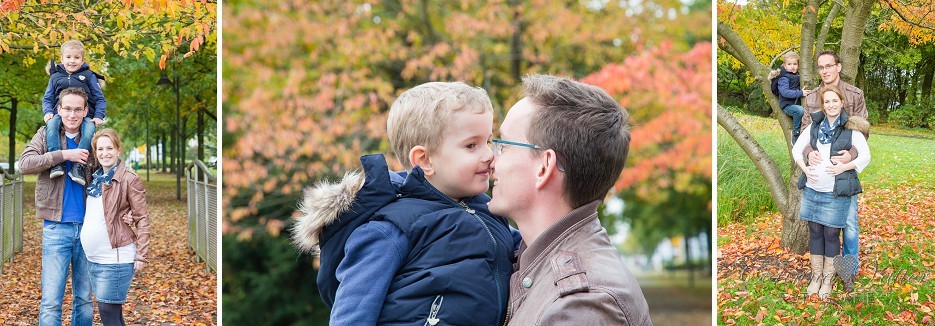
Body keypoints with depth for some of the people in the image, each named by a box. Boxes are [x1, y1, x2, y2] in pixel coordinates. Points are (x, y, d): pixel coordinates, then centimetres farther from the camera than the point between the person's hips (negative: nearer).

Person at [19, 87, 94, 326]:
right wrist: (64, 155, -19)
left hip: (87, 226, 3)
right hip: (56, 228, -3)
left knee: (85, 300, 10)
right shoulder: (46, 134, 4)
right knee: (51, 302, -6)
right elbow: (25, 164, -12)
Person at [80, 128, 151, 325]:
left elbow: (142, 220, -10)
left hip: (115, 258, -7)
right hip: (93, 258, 7)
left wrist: (141, 256, -14)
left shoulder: (129, 180, -8)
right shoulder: (94, 178, 12)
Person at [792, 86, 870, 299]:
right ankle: (816, 276, 22)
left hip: (836, 192, -3)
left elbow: (865, 156, -4)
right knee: (815, 232, 10)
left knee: (831, 234, 3)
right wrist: (805, 169, -3)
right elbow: (797, 148, 12)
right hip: (812, 189, 4)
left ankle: (828, 279, 16)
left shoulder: (851, 129, -5)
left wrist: (843, 167, -16)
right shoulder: (814, 126, 4)